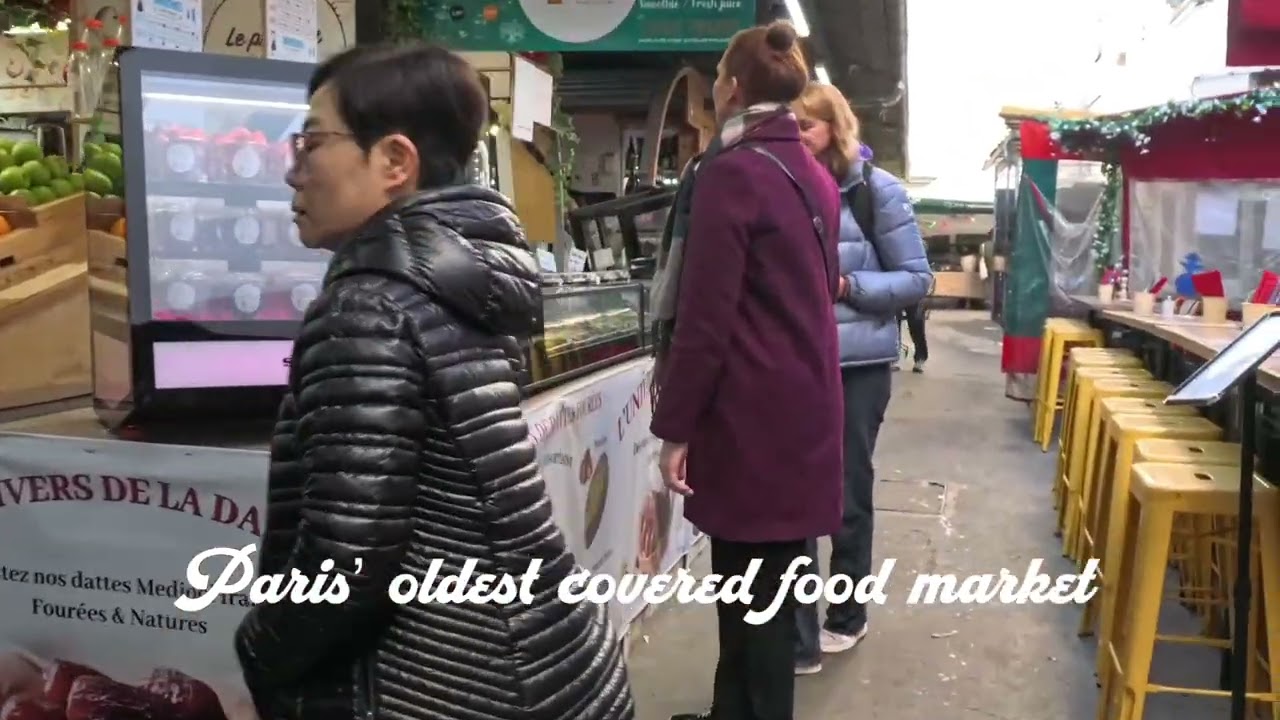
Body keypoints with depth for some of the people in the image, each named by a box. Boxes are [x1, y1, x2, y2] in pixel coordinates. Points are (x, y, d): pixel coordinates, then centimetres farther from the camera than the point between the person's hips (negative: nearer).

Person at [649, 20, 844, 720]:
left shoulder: (731, 172, -13)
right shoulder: (813, 175, 12)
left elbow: (704, 316, -16)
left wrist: (675, 426, -11)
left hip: (750, 414, -9)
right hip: (801, 401, 9)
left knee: (751, 593, 1)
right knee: (762, 584, 16)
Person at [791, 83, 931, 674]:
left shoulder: (877, 191, -6)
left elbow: (916, 279, -5)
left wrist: (845, 285, -17)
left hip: (859, 364, -2)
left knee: (849, 495, 11)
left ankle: (848, 616, 32)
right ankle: (797, 636, 13)